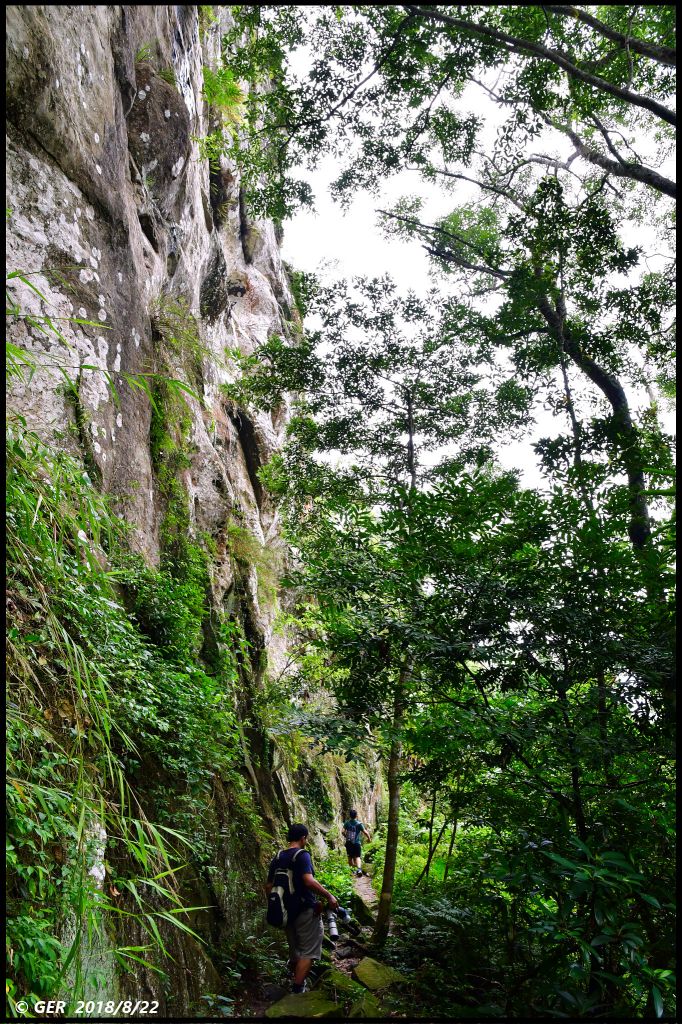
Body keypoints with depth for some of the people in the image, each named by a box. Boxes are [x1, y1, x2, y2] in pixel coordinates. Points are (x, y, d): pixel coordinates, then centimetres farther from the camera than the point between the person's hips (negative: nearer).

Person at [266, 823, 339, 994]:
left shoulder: (277, 858, 6)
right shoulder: (302, 855, -15)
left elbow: (268, 886, 10)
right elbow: (309, 881, -28)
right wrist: (329, 896, -20)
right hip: (306, 910, -7)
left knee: (295, 950, 23)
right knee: (308, 952, 2)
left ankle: (296, 984, 38)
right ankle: (298, 990, -3)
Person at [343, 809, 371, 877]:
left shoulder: (347, 823, -2)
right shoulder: (359, 824, -9)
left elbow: (343, 832, -8)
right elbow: (365, 832, -12)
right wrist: (369, 838, 5)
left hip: (348, 843, 2)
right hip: (357, 843, -2)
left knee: (350, 857, 16)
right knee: (357, 857, -1)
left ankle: (352, 870, 24)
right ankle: (359, 868, -23)